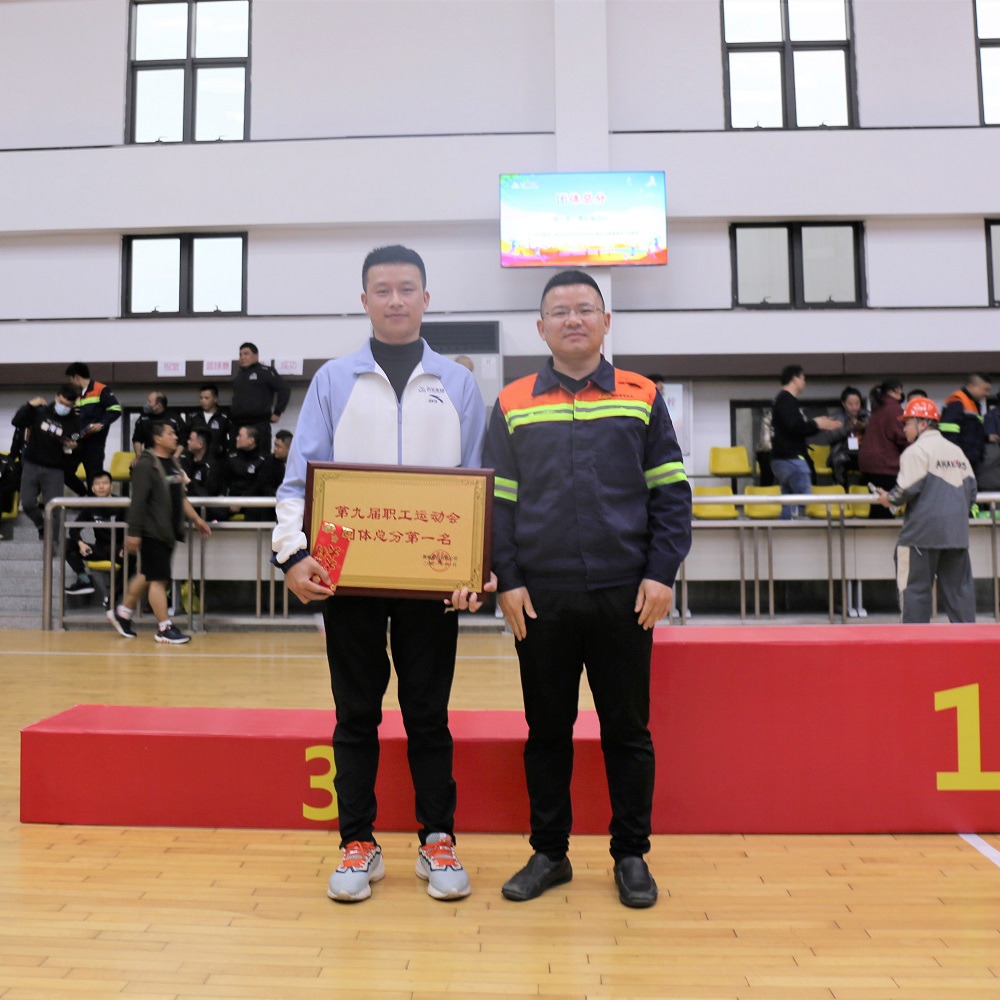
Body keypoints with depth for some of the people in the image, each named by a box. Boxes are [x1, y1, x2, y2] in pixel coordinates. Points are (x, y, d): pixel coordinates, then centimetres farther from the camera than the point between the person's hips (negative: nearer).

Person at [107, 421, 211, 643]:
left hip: (168, 531, 9)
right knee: (158, 577, -5)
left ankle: (122, 613, 34)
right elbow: (138, 502, -16)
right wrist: (133, 532, -19)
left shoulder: (173, 462, 13)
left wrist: (196, 519, 17)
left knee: (148, 575, 18)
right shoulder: (146, 464, -12)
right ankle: (164, 628, 1)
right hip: (152, 532, -9)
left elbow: (180, 497, 21)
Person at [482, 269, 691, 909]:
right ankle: (549, 852, 26)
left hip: (625, 593, 0)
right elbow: (497, 499, 5)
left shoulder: (642, 398, 6)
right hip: (541, 597, 1)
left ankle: (632, 856, 25)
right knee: (547, 729, 10)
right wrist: (506, 580, -3)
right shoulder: (513, 405, 7)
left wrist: (662, 574, -5)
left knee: (627, 728, 9)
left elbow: (670, 492, 3)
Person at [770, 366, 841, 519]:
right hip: (792, 460, -10)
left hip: (782, 460, 10)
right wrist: (816, 424, -9)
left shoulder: (781, 399, 19)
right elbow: (795, 427, -24)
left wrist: (820, 425, 17)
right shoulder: (787, 399, -12)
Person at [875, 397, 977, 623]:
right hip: (957, 530, 7)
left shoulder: (916, 450, -9)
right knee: (959, 585, 11)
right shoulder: (956, 450, 15)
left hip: (924, 531, -7)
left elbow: (908, 488, -17)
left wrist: (890, 499, 0)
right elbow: (971, 488, 15)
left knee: (915, 587, 0)